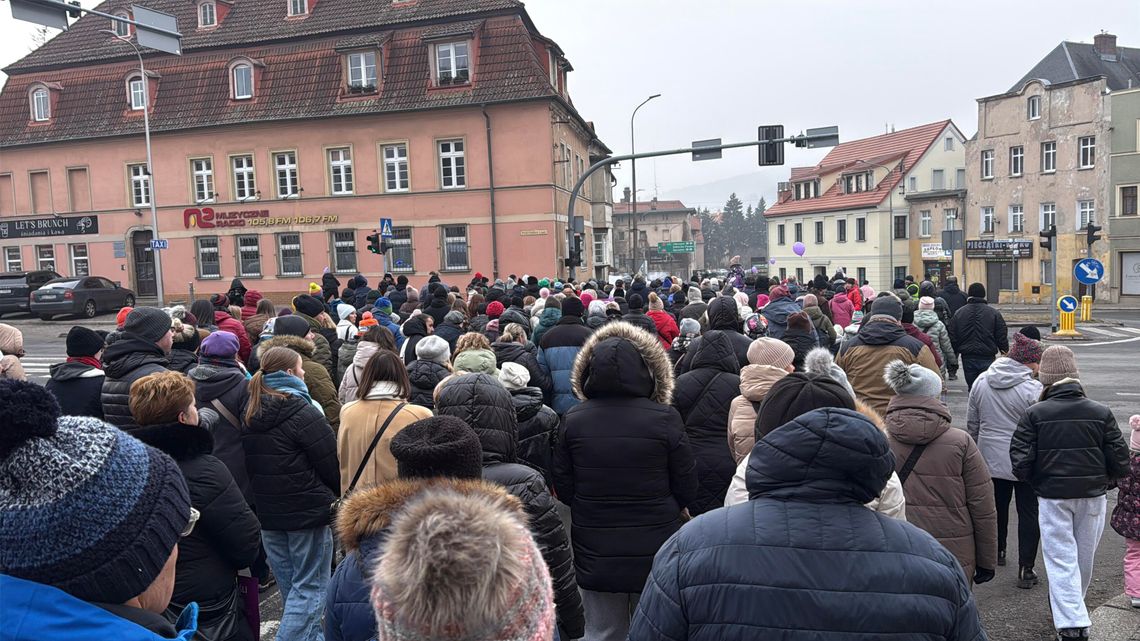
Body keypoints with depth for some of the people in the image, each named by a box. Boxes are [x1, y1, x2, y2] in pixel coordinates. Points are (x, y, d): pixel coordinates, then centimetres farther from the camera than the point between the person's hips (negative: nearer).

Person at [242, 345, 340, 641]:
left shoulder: (249, 414, 5)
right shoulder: (303, 412, -17)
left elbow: (251, 465, 12)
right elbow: (331, 462, -14)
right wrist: (336, 495, 4)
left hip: (268, 509, 8)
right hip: (308, 509, -8)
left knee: (290, 585, 18)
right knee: (309, 587, 2)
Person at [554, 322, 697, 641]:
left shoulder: (572, 420, -8)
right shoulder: (665, 418, -15)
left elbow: (563, 488, 0)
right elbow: (687, 489, -7)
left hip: (595, 554, 2)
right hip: (655, 552, -1)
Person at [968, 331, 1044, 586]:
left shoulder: (981, 382, 0)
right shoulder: (1033, 389, -17)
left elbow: (972, 425, 8)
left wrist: (978, 450, 20)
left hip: (990, 460, 5)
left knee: (997, 507, 22)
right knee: (1028, 513, 6)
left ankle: (996, 552, 37)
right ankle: (1025, 569, 8)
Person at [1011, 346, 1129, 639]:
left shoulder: (1035, 414, -12)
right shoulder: (1101, 413, -5)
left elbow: (1020, 461, -13)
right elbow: (1120, 461, -3)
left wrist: (1035, 482, 7)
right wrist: (1104, 480, 16)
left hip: (1052, 496, -3)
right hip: (1093, 495, 3)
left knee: (1061, 559, 4)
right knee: (1084, 558, 19)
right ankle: (1074, 606, 40)